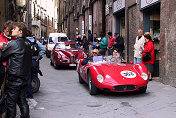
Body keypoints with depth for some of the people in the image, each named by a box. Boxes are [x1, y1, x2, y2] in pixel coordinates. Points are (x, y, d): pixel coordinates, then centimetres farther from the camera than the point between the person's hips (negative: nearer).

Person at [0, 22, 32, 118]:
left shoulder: (13, 44, -15)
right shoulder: (27, 44, 10)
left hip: (14, 79, -8)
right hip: (24, 78, 8)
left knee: (11, 102, 3)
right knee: (22, 100, 15)